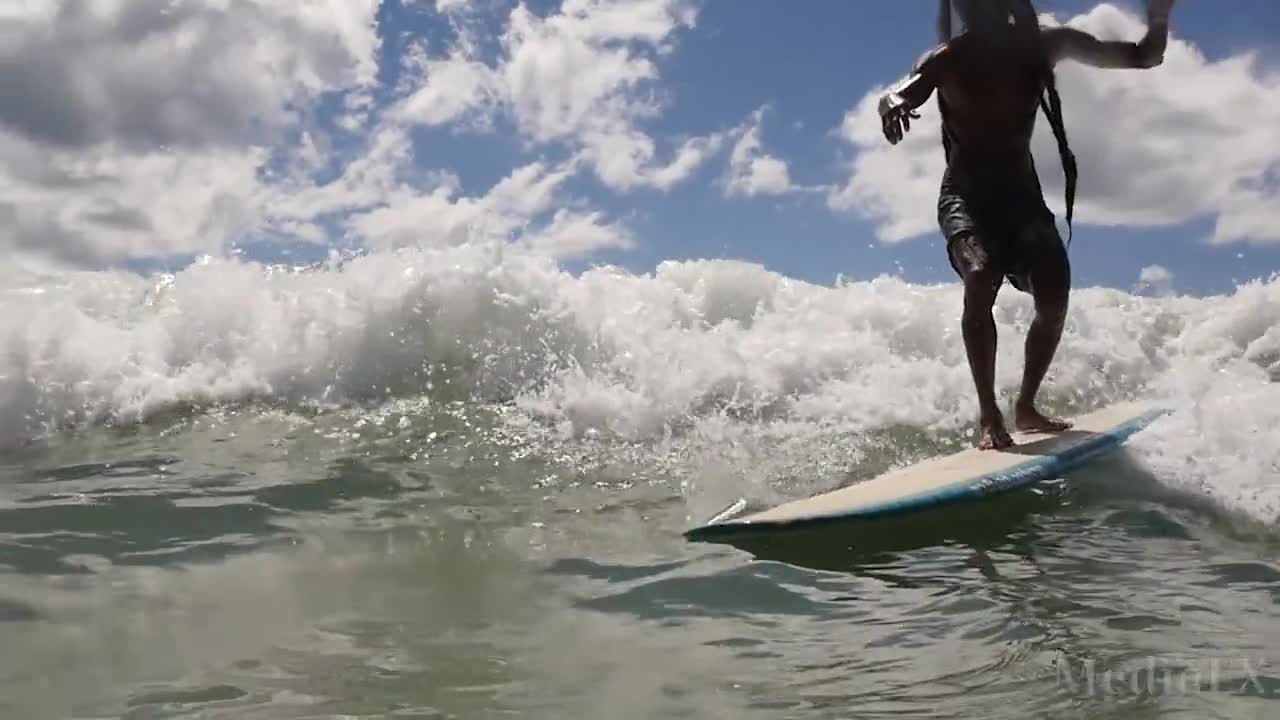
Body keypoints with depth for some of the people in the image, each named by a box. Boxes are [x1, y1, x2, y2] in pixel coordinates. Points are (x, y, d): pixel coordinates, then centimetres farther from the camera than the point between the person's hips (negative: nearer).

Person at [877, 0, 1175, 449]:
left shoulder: (1042, 46, -6)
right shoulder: (946, 61, -12)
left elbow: (1144, 57, -3)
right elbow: (902, 92, -29)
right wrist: (894, 102, -54)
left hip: (1021, 191, 3)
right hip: (965, 193, -3)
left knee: (1055, 294, -11)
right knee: (981, 278, -30)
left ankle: (1025, 407, 10)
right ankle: (989, 415, -25)